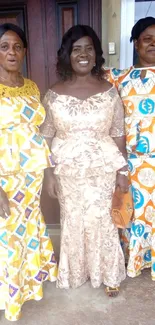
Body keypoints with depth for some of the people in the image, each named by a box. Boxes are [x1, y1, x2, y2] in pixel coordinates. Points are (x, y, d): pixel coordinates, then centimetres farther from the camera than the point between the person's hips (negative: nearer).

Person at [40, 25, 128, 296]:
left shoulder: (109, 91, -5)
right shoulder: (53, 95, -5)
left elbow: (118, 134, -1)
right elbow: (47, 137, 0)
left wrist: (122, 170, -2)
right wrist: (49, 173, -2)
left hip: (102, 169, 0)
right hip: (67, 170, 1)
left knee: (101, 220, 10)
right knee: (72, 220, 15)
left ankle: (108, 274, 36)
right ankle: (75, 271, 41)